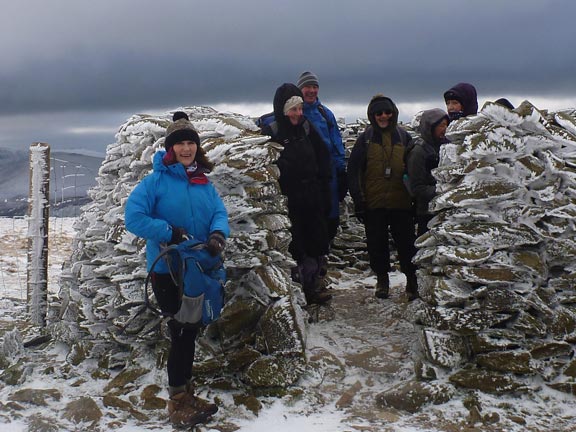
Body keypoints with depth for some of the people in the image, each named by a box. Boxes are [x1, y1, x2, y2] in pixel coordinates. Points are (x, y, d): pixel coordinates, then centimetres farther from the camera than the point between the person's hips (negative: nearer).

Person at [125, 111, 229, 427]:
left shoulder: (203, 182, 4)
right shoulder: (156, 180, -11)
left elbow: (219, 213, -1)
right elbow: (133, 217, -17)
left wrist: (218, 233, -23)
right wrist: (170, 232, -23)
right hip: (167, 270, -5)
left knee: (189, 330, 16)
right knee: (181, 332, -2)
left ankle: (183, 393, 32)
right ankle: (179, 399, 14)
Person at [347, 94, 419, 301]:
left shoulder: (403, 137, 7)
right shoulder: (365, 138, 3)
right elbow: (353, 171, 1)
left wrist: (415, 197, 5)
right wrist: (358, 201, -5)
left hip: (401, 203, 0)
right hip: (373, 204, 0)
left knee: (407, 243, 1)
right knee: (377, 244, 8)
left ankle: (412, 281, 14)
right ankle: (382, 279, 25)